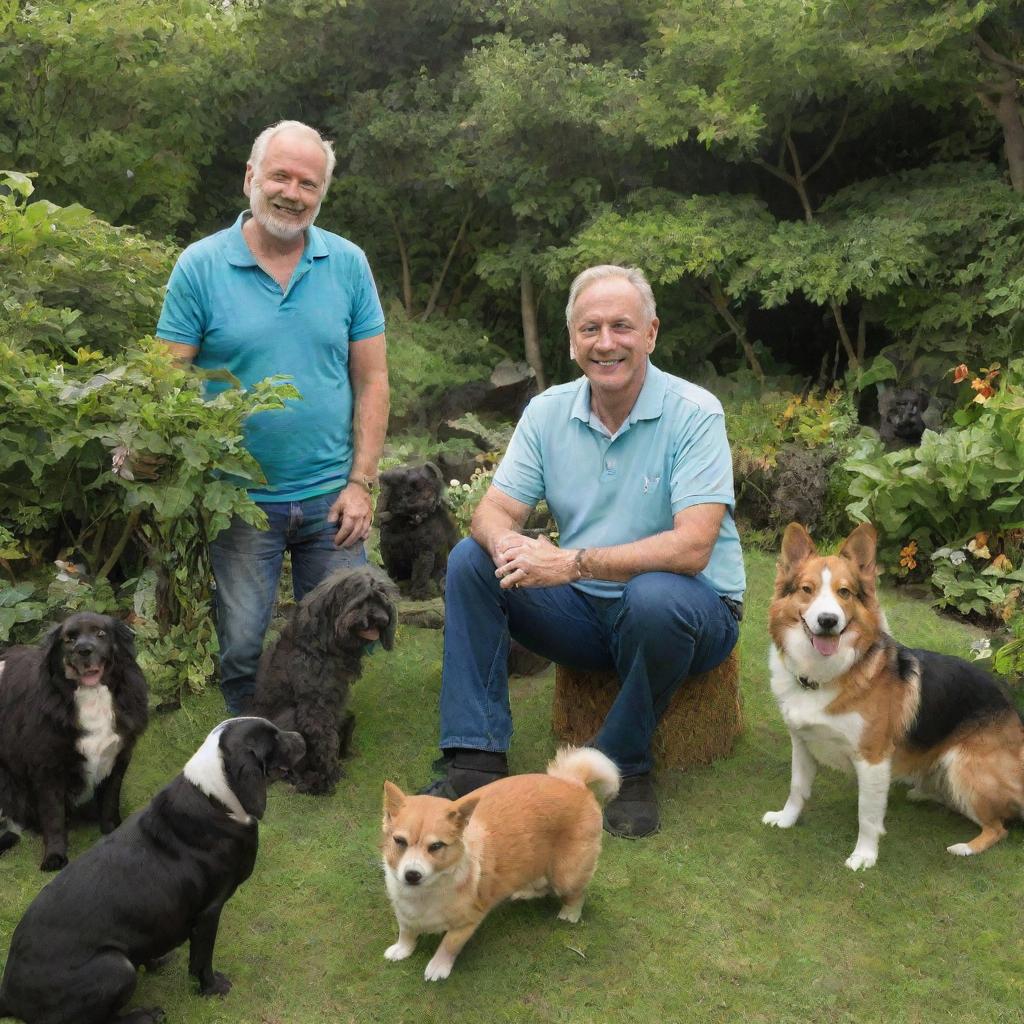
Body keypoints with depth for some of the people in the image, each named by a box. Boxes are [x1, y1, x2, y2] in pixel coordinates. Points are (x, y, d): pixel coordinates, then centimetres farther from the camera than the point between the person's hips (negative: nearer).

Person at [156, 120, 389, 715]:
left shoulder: (348, 264, 2)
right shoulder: (200, 266, -3)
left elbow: (371, 380, 3)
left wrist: (361, 483, -4)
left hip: (331, 494, 2)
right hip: (241, 497, -1)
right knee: (241, 647, 2)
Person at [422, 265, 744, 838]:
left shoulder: (694, 414, -16)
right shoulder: (548, 412, 0)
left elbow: (692, 547, -27)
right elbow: (495, 511, -5)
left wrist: (574, 563, -34)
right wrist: (507, 543, -31)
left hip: (694, 612, -4)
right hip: (588, 612, 5)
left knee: (654, 596, -38)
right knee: (471, 559, -11)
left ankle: (624, 765, -11)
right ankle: (478, 759, -12)